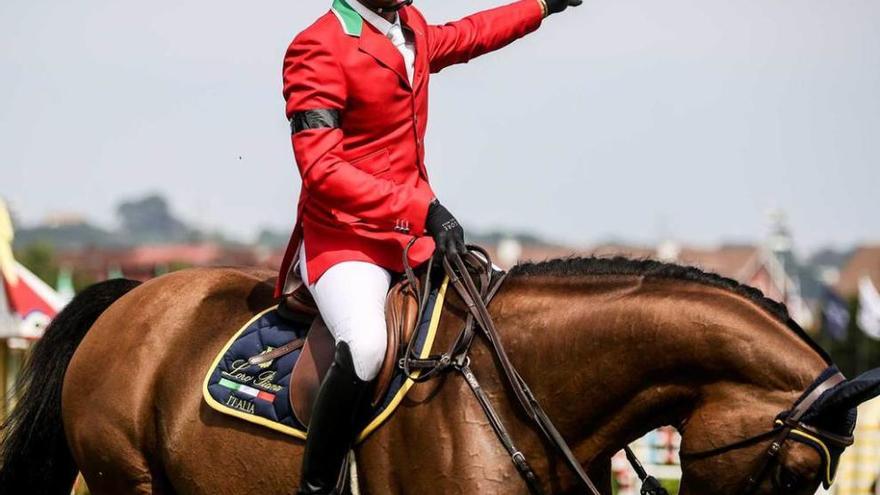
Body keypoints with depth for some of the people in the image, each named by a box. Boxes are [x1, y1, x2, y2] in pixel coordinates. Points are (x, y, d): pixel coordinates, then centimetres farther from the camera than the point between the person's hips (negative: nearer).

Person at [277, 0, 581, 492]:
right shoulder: (319, 48, -16)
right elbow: (320, 168, -23)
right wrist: (422, 207, -28)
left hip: (415, 235, 9)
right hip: (344, 239, -9)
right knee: (365, 346, -34)